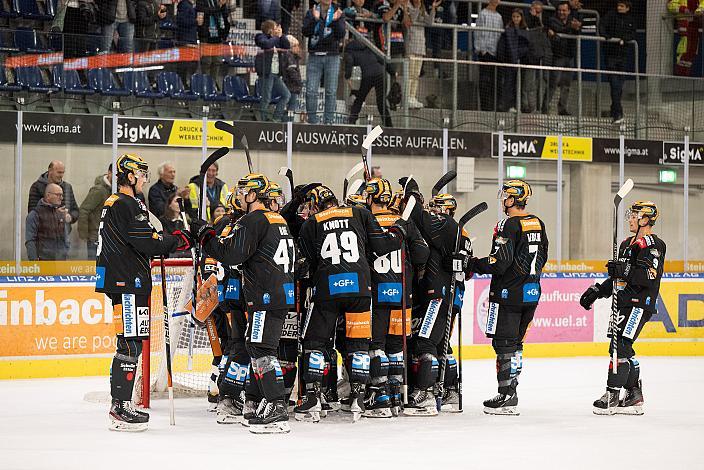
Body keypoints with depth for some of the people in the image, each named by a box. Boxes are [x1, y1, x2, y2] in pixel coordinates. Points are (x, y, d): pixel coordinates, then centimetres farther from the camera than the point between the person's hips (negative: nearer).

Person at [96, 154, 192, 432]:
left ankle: (122, 405, 17)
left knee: (131, 343, 13)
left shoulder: (113, 204, 20)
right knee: (130, 344, -11)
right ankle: (120, 409, -13)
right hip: (129, 283, -11)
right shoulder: (127, 205, -13)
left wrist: (167, 243, 13)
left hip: (123, 282, 11)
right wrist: (177, 241, -5)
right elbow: (147, 242, -20)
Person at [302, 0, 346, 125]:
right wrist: (314, 19, -19)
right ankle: (312, 120, 2)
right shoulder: (311, 13, 7)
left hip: (332, 57, 0)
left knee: (331, 91, 0)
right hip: (314, 57, 0)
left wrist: (336, 21, -20)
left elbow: (341, 35, -4)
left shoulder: (338, 13, 6)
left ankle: (328, 120, 4)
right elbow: (305, 32, -5)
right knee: (311, 91, -4)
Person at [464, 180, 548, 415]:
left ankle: (507, 397, -3)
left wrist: (473, 265, -9)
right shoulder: (538, 224, 9)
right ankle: (511, 392, 19)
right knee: (515, 342, 15)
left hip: (508, 292, -8)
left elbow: (500, 262, -21)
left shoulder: (508, 225, -16)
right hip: (532, 292, 8)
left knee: (504, 343, -3)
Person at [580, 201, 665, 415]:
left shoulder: (652, 244, -9)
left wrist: (625, 271, -33)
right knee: (623, 349, 9)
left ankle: (612, 395, -15)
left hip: (640, 304, -10)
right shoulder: (628, 244, 22)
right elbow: (618, 277, 27)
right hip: (625, 302, 10)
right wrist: (597, 291, 18)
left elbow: (649, 274, -23)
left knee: (620, 346, -15)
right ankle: (634, 397, 15)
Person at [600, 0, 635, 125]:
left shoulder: (630, 20, 12)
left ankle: (614, 111, 21)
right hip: (611, 53, -4)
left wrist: (623, 39, -16)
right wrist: (608, 37, -27)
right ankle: (618, 113, -15)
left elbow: (633, 34, 3)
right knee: (614, 83, -11)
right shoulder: (611, 16, 1)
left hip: (623, 53, 4)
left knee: (620, 83, 8)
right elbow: (602, 27, -11)